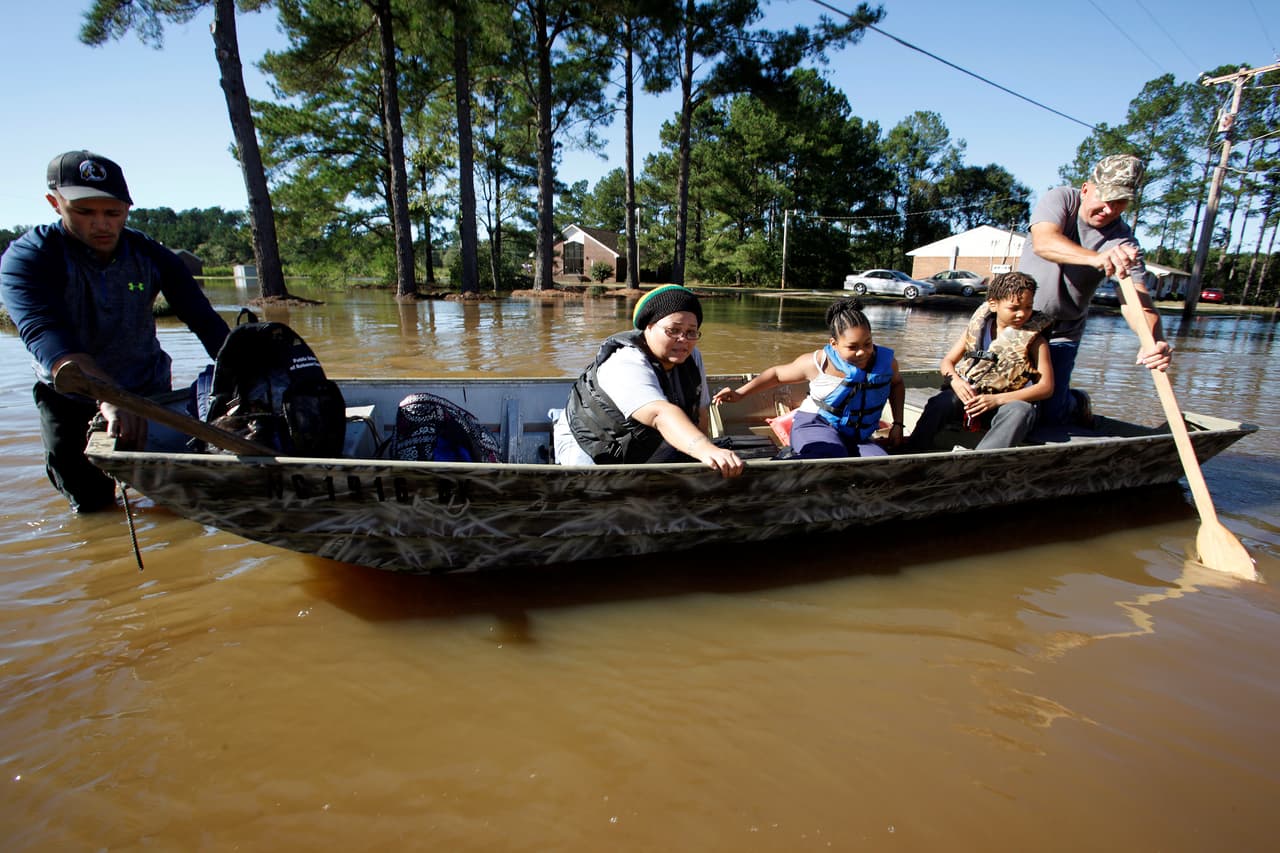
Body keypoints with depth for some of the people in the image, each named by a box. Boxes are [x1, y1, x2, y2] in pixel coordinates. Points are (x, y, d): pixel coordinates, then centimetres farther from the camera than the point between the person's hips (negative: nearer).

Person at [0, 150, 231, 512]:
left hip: (151, 389, 2)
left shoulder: (151, 256, -9)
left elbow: (206, 321, -15)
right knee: (93, 504, 9)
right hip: (71, 399, -2)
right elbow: (45, 335, -36)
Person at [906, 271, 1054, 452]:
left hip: (1007, 403, -2)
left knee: (1021, 411, -35)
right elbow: (947, 362, 10)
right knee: (939, 403, -28)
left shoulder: (1035, 340, 0)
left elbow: (1046, 386, -6)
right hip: (967, 396, 2)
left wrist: (997, 399, -19)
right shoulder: (977, 327, 6)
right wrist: (955, 381, -15)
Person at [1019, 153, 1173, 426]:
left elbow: (1135, 299, -26)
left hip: (1062, 334, 0)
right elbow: (1043, 242, -34)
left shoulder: (1124, 242, -13)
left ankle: (1077, 402, 33)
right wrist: (1096, 258, -52)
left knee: (1048, 413, -3)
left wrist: (1155, 340, -47)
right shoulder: (1061, 198, -13)